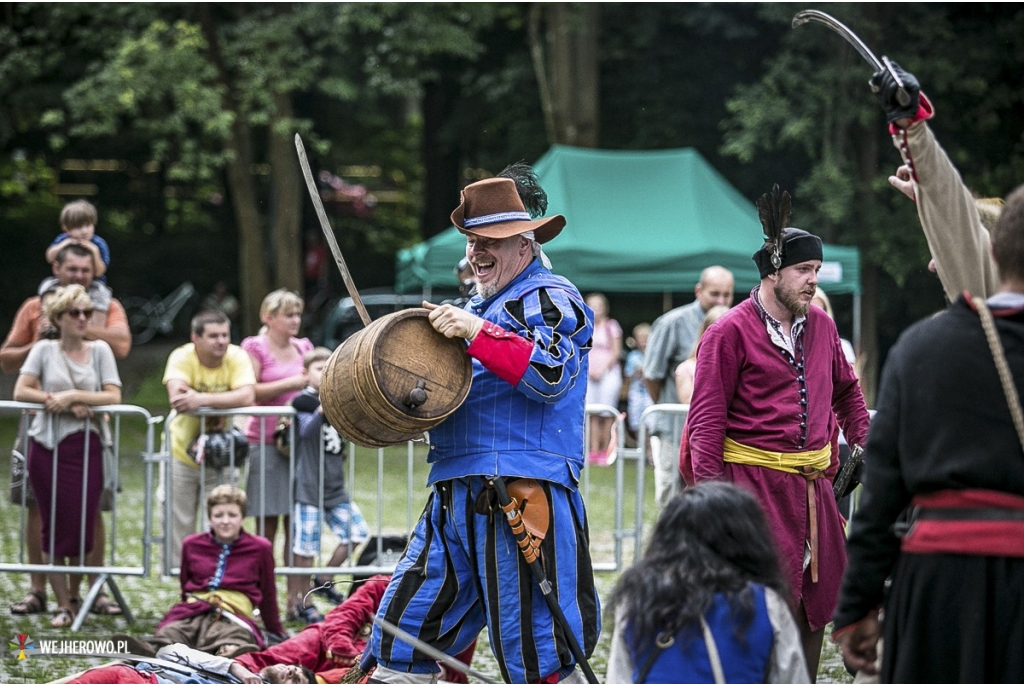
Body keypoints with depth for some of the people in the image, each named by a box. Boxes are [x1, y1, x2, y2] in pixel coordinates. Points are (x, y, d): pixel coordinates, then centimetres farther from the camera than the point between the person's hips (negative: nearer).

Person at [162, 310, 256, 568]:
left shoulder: (237, 357, -12)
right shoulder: (182, 357, -15)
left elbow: (247, 396, -28)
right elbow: (177, 397, -32)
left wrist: (202, 399, -38)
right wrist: (220, 405, -30)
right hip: (181, 453, -1)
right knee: (178, 523, 5)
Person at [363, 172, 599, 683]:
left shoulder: (549, 299, -2)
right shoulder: (481, 305, 24)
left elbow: (551, 374, -20)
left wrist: (477, 332, -20)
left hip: (522, 492, -9)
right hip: (454, 494, 9)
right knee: (406, 623, 7)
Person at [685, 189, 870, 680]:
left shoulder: (821, 326, 12)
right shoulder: (730, 333, -7)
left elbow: (846, 390, 29)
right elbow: (706, 419, -8)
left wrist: (864, 442, 16)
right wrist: (711, 493, -15)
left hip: (813, 482, 7)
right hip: (754, 480, -7)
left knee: (817, 598, 9)